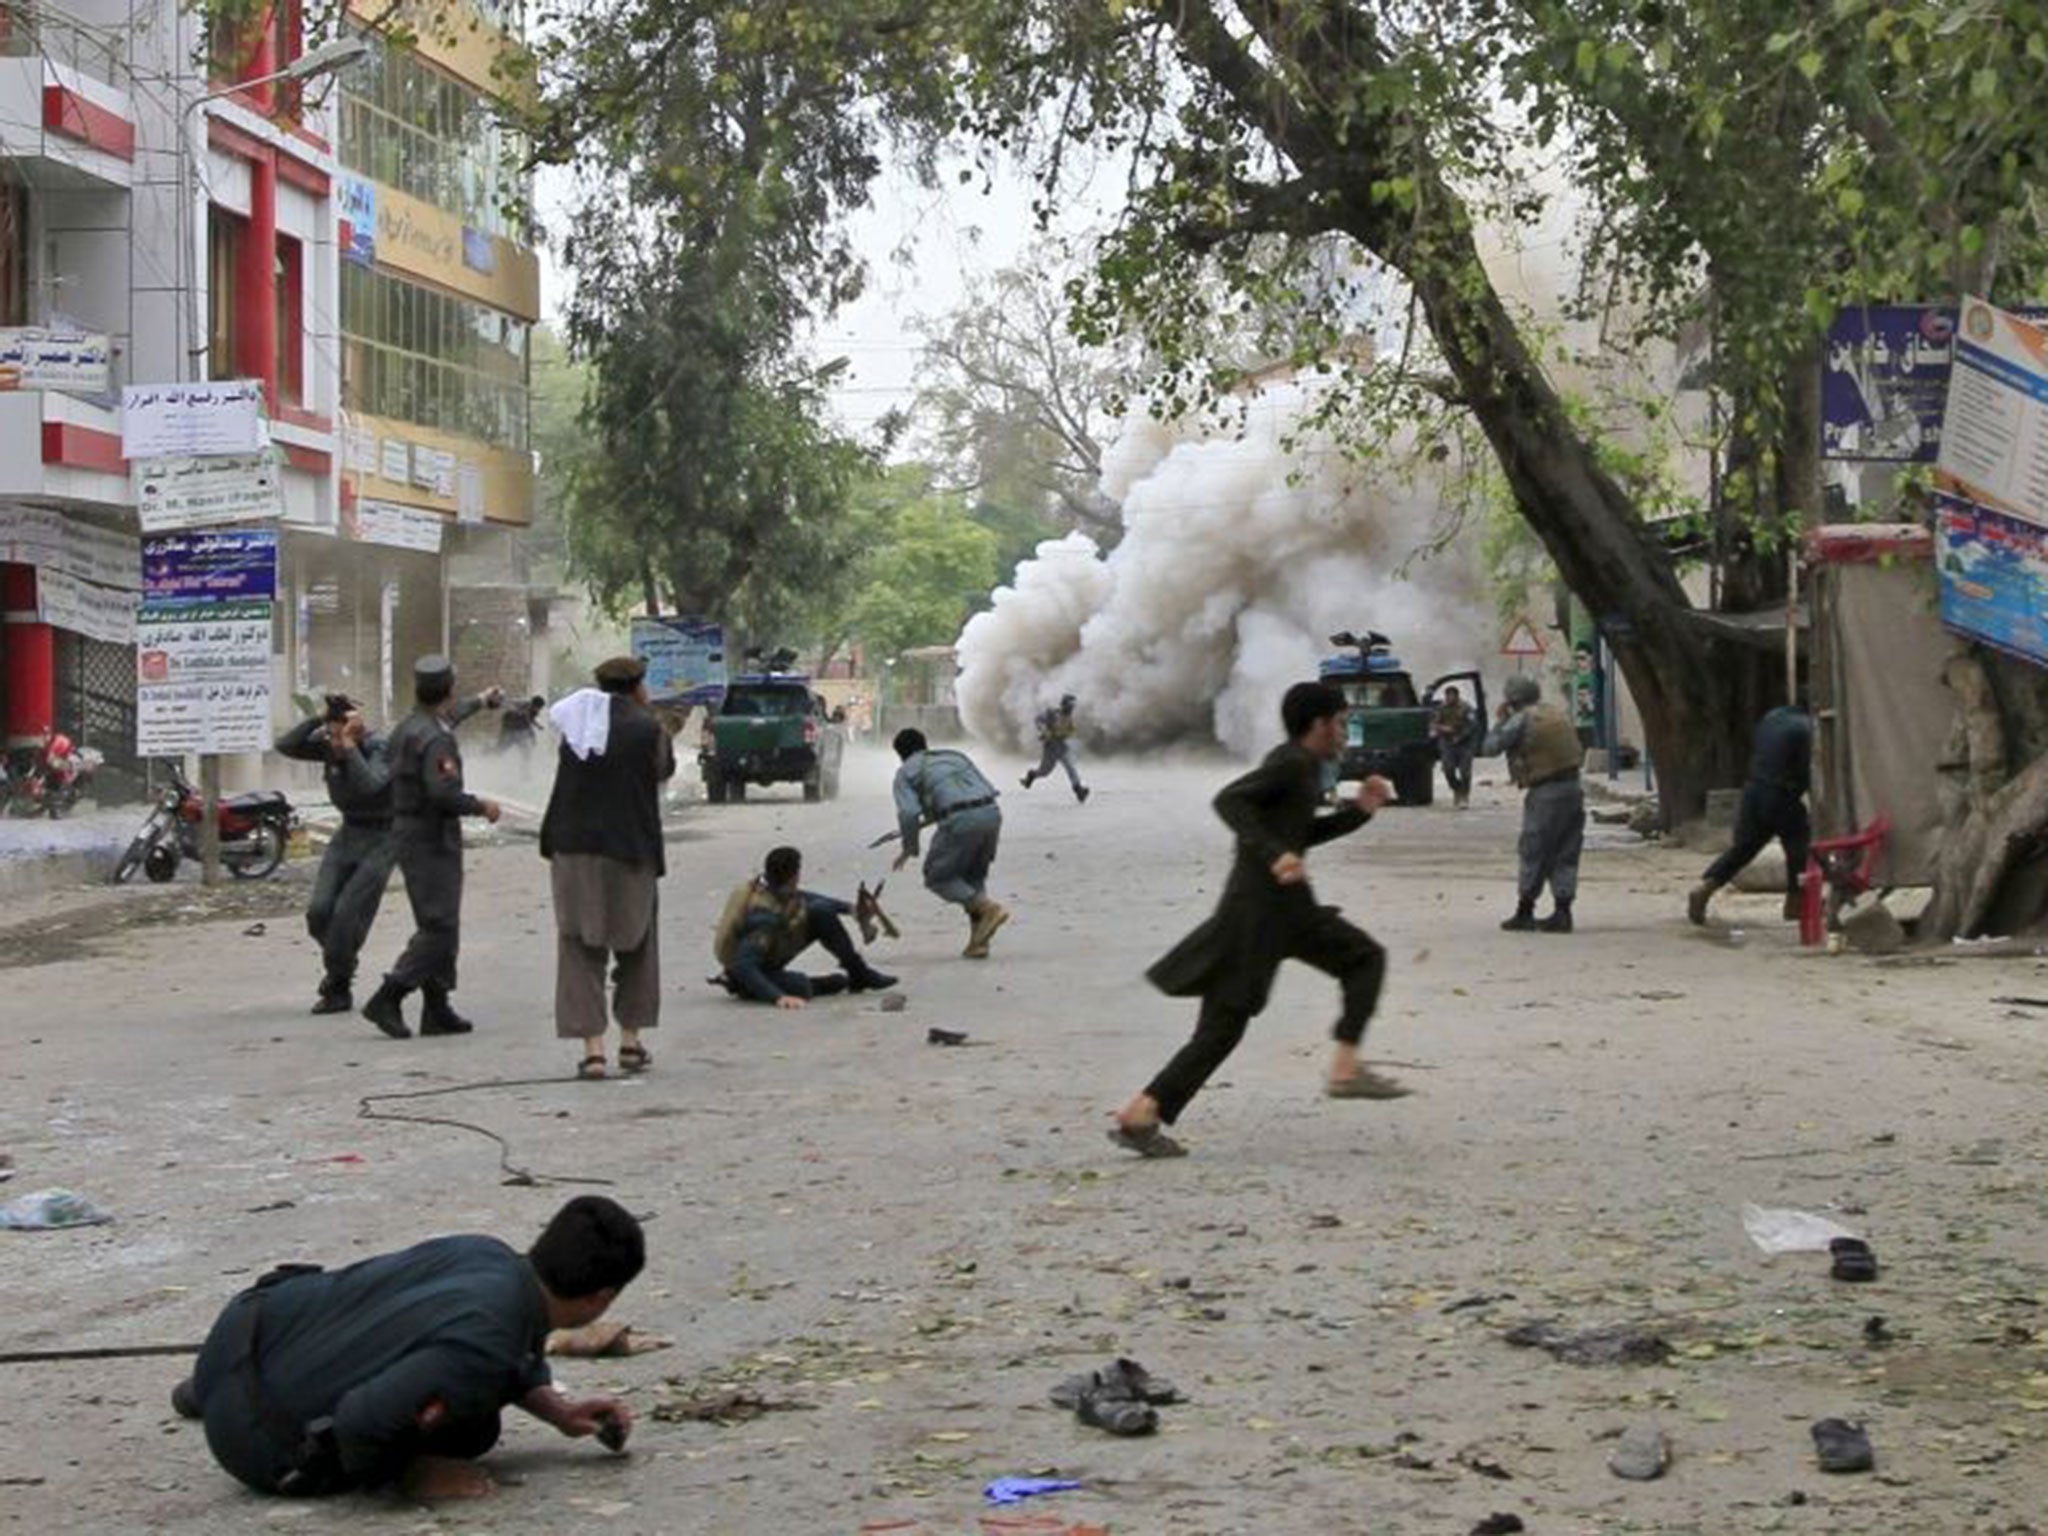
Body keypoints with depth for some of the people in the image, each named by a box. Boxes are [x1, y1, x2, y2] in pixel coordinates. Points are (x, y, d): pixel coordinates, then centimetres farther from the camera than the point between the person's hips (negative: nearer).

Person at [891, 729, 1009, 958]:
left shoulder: (906, 772, 14)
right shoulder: (955, 755, 30)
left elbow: (908, 813, -2)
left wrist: (909, 849, 14)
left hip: (960, 821, -6)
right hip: (992, 812, 6)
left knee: (938, 877, 12)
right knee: (973, 876, 23)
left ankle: (988, 908, -7)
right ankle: (978, 942, 16)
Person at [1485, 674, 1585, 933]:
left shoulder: (1521, 720, -8)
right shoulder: (1558, 714, 13)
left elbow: (1490, 747, -5)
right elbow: (1578, 749, 19)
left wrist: (1500, 721, 9)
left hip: (1545, 792, -6)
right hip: (1573, 786, 6)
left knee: (1534, 854, 2)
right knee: (1566, 854, 9)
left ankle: (1525, 912, 8)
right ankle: (1562, 912, 7)